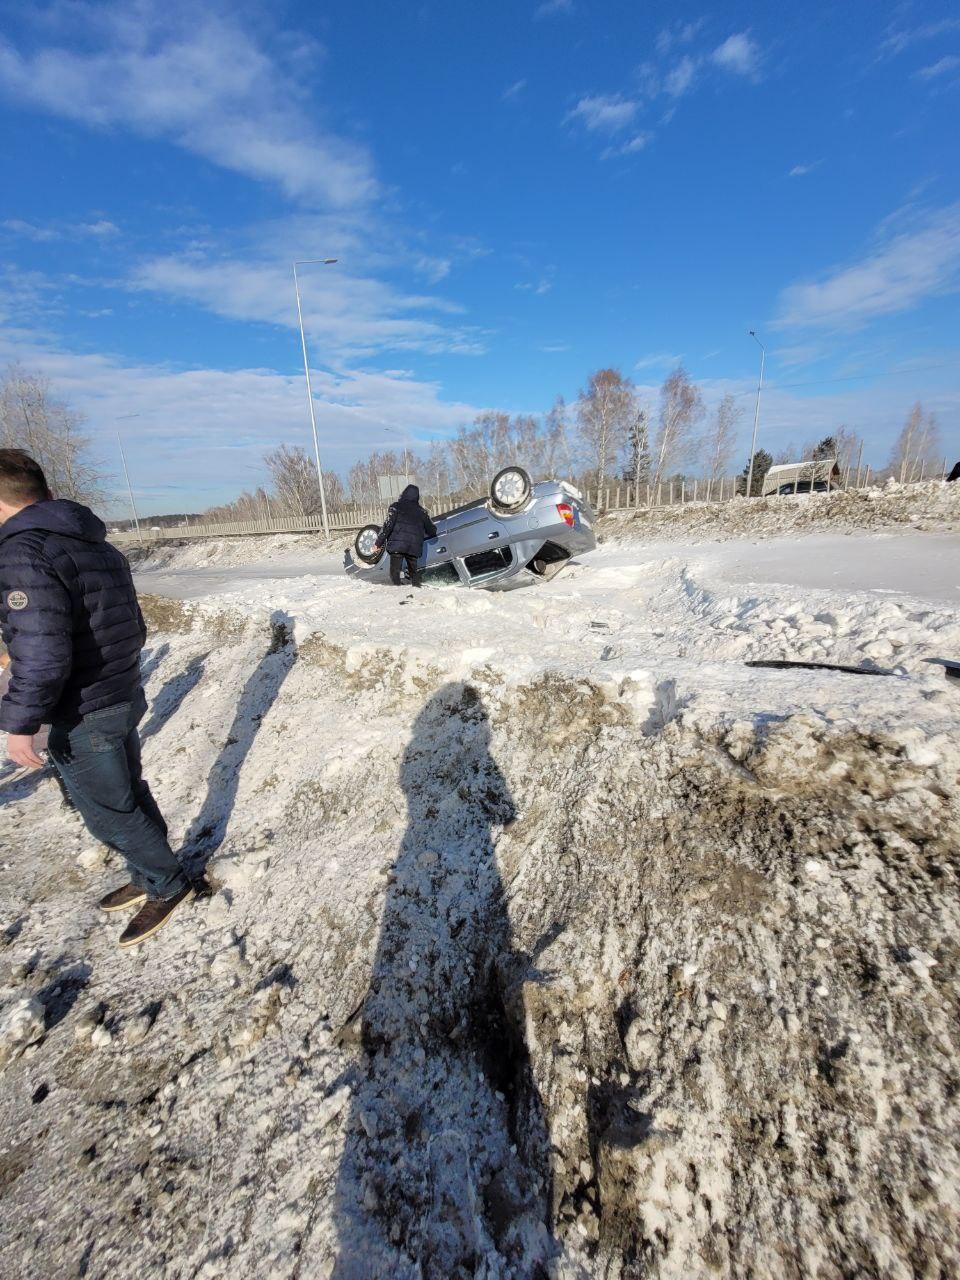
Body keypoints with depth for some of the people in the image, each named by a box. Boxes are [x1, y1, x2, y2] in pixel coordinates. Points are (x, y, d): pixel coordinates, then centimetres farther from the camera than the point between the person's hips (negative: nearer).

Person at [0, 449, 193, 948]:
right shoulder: (100, 547, 7)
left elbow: (42, 655, -28)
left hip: (83, 718, -9)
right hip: (124, 700, 9)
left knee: (109, 812, 8)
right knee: (130, 795, 20)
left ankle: (167, 885, 24)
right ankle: (150, 876, 36)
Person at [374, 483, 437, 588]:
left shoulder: (396, 507, 3)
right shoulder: (421, 511, 14)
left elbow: (387, 525, -8)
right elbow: (432, 530, 20)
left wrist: (379, 542, -5)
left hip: (397, 545, -3)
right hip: (414, 547, 3)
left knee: (395, 571, -1)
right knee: (414, 570, 17)